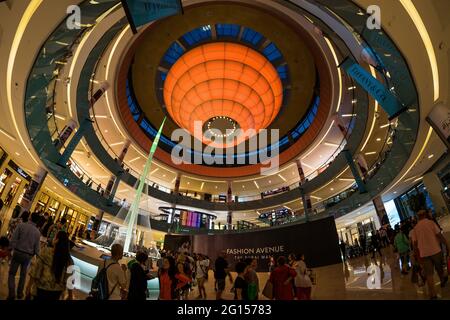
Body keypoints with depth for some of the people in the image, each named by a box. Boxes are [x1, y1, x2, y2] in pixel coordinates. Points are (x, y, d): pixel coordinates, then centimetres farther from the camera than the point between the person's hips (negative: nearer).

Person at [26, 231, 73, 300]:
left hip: (42, 288, -3)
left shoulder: (46, 251, -14)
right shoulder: (68, 259, -6)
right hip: (57, 291, 3)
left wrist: (29, 286, 1)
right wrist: (70, 296, 9)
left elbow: (36, 269, -11)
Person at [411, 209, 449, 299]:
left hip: (424, 254, 1)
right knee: (439, 268, 24)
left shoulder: (415, 228, 5)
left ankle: (432, 294, 0)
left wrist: (418, 256, 11)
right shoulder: (431, 222, -4)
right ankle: (443, 280, 48)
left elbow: (415, 244, 4)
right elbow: (439, 235, -10)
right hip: (435, 250, -1)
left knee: (429, 274, 4)